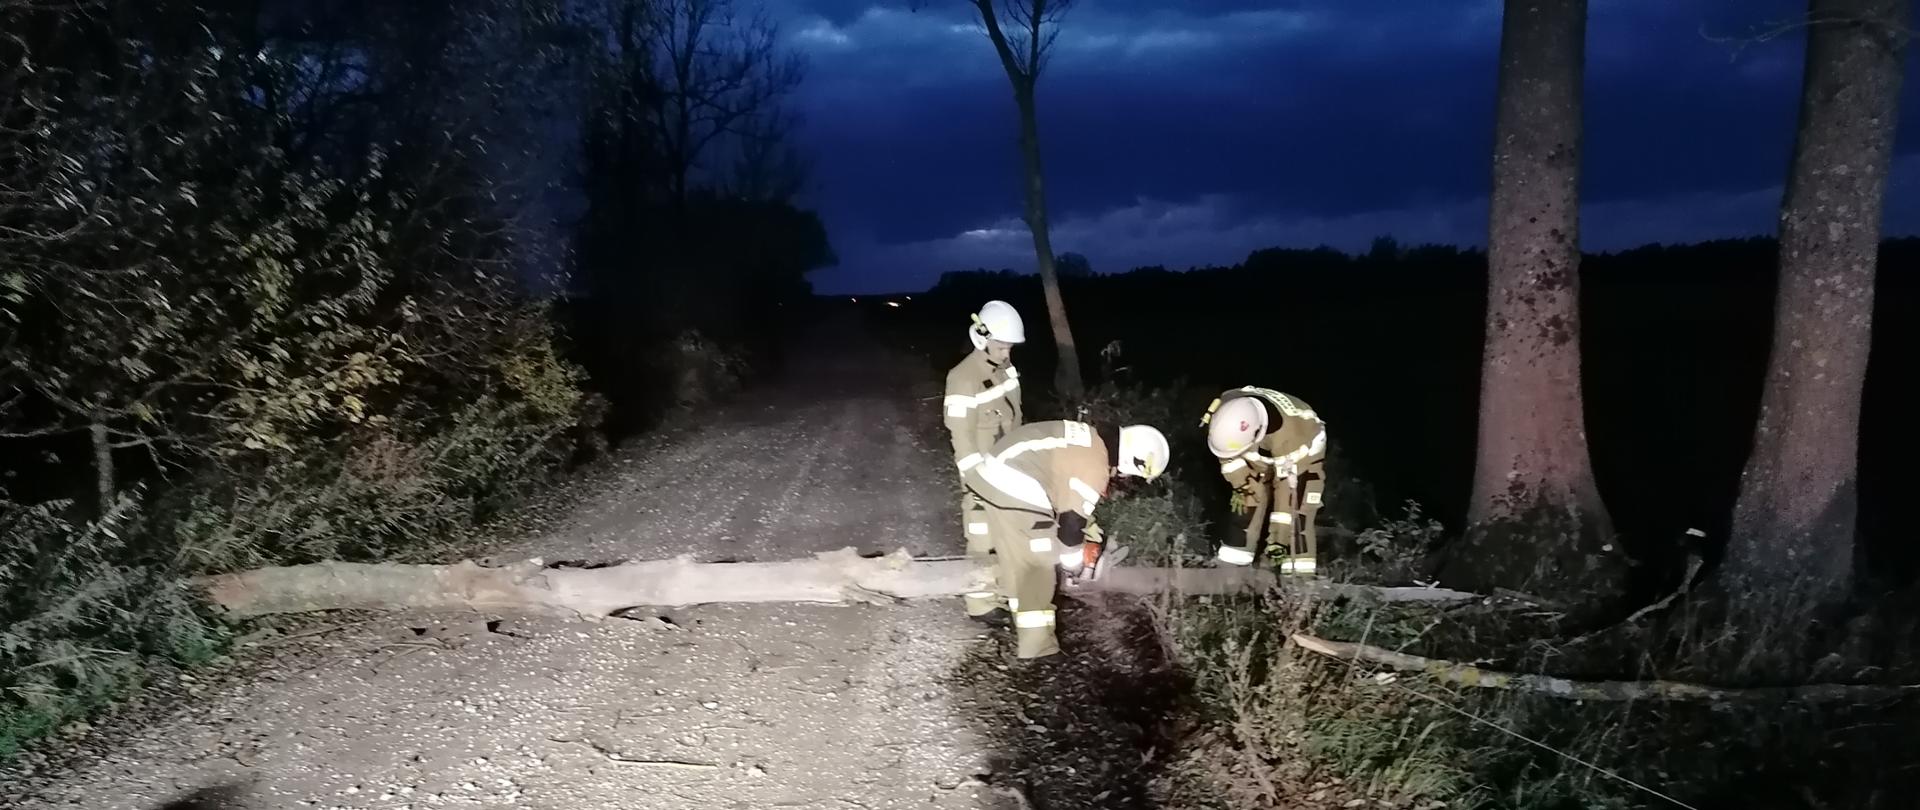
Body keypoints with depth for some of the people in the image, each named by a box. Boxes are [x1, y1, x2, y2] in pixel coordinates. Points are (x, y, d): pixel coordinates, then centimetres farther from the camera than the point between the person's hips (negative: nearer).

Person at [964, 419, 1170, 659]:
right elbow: (1071, 521, -10)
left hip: (995, 476, 10)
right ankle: (1035, 645, 7)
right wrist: (1074, 564, 7)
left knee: (1014, 554, 26)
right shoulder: (1094, 467, -15)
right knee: (1035, 566, 0)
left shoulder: (1092, 439, 14)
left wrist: (1091, 531, 33)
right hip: (1015, 491, -10)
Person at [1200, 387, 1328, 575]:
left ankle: (1299, 572, -14)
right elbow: (1228, 448, -9)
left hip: (1304, 452, -5)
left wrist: (1279, 536, -32)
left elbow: (1289, 487, -36)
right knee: (1246, 501, 1)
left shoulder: (1287, 435, -44)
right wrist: (1239, 483, -12)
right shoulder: (1225, 408, -31)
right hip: (1262, 455, 5)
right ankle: (1232, 563, 11)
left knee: (1297, 514, -17)